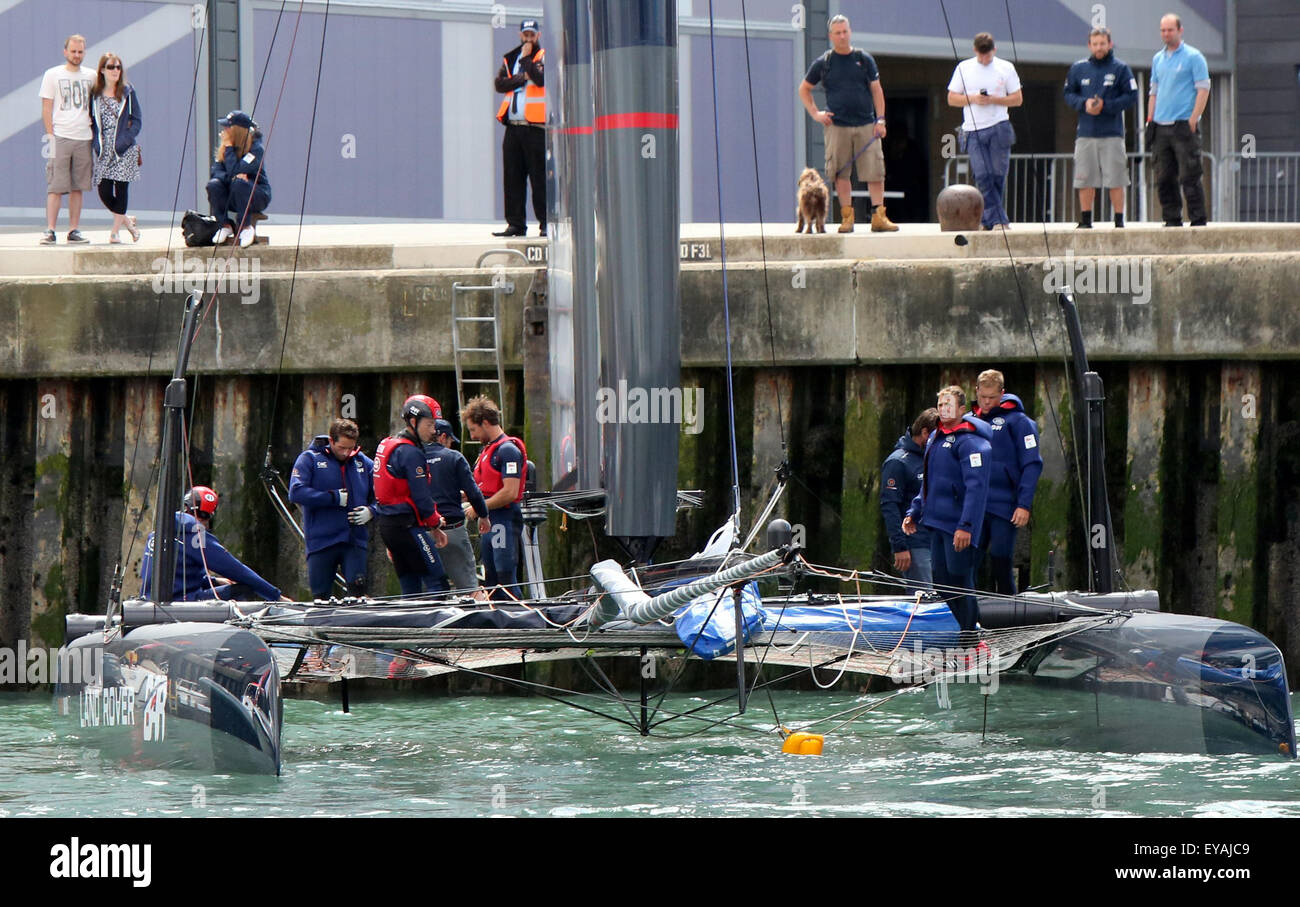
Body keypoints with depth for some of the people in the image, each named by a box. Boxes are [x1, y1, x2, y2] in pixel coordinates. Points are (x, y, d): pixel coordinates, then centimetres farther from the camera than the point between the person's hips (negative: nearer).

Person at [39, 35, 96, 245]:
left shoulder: (91, 76, 12)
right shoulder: (52, 75, 4)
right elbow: (46, 108, 1)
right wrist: (50, 136, -7)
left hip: (84, 138, 3)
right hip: (60, 137, -3)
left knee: (78, 187, 5)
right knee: (56, 187, -8)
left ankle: (74, 230, 9)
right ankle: (49, 231, -9)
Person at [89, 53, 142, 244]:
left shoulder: (127, 92, 2)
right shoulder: (95, 94, 7)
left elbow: (137, 120, 1)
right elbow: (91, 120, 10)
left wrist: (125, 140, -10)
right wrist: (95, 141, -4)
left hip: (124, 149, -2)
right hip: (103, 149, 2)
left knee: (120, 188, -5)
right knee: (104, 191, -3)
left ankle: (115, 231, 2)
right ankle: (127, 221, 20)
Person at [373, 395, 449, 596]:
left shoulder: (386, 445, 16)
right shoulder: (410, 452, -14)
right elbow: (421, 496, -15)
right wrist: (435, 524, -1)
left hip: (386, 525, 10)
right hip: (407, 526, -10)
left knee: (410, 586, 11)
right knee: (437, 581, -9)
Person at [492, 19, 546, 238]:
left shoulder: (544, 57, 3)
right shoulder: (510, 59, 18)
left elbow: (541, 79, -15)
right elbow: (500, 83, 5)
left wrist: (526, 58, -8)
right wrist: (522, 78, -6)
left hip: (536, 127, -5)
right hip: (513, 127, 5)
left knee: (539, 178, -6)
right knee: (512, 178, 4)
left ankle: (546, 223, -4)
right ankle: (515, 224, 7)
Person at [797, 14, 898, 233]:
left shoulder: (864, 59, 8)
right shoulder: (823, 63, 6)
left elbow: (877, 90, 9)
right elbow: (804, 89, 17)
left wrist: (880, 120, 1)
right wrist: (815, 114, 5)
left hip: (866, 125, 0)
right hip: (837, 127, 0)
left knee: (875, 172, -6)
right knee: (840, 174, -2)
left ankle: (878, 216, -4)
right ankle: (847, 217, 3)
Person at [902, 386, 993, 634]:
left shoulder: (969, 442, -13)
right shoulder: (935, 438, 16)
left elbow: (976, 487, -20)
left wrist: (966, 525, -26)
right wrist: (914, 513, 20)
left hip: (958, 528, -9)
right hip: (937, 525, 9)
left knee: (961, 583, -7)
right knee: (944, 583, 12)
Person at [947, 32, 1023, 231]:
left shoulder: (1006, 68, 5)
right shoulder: (964, 69, 8)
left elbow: (1017, 99, 6)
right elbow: (952, 99, 8)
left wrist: (994, 100, -10)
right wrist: (973, 99, -10)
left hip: (999, 128, 0)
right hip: (973, 130, 0)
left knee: (998, 174, -2)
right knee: (982, 175, -9)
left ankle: (989, 218, 6)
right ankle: (998, 218, -9)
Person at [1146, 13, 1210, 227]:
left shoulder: (1193, 57, -1)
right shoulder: (1158, 59, 18)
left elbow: (1203, 89, -6)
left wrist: (1193, 120, -14)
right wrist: (1150, 120, 12)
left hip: (1184, 125, -6)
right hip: (1161, 127, 6)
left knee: (1189, 177, -8)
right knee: (1164, 177, 5)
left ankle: (1198, 221, -5)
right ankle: (1172, 219, 11)